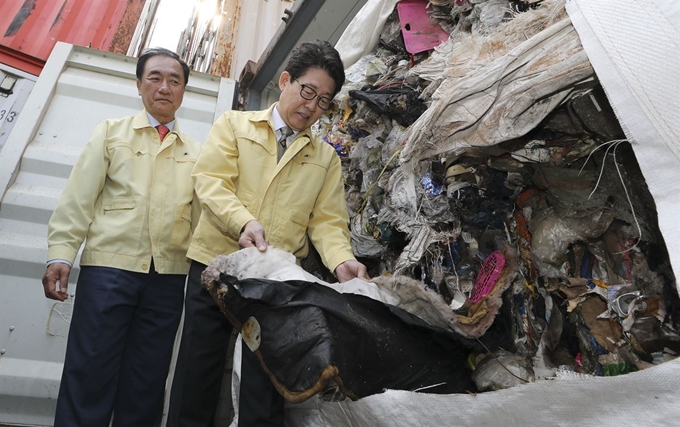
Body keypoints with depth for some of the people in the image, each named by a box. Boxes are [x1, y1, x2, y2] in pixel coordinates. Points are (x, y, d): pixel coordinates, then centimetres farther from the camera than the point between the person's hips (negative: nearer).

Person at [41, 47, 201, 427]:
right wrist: (61, 254, -6)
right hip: (108, 266, -1)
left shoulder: (196, 151, 12)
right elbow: (78, 198, 3)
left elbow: (200, 213, 8)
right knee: (90, 371, 4)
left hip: (169, 274, 2)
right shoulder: (112, 132, 9)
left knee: (145, 380, 11)